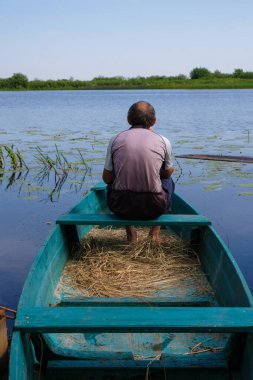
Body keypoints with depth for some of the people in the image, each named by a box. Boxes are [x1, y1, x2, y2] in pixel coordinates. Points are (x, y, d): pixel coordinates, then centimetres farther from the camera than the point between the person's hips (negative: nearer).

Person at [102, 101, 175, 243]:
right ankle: (155, 233, 30)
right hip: (153, 207, 0)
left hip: (121, 206, 1)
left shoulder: (115, 140, -1)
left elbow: (107, 178, 5)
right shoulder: (163, 141, -3)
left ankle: (130, 233, 32)